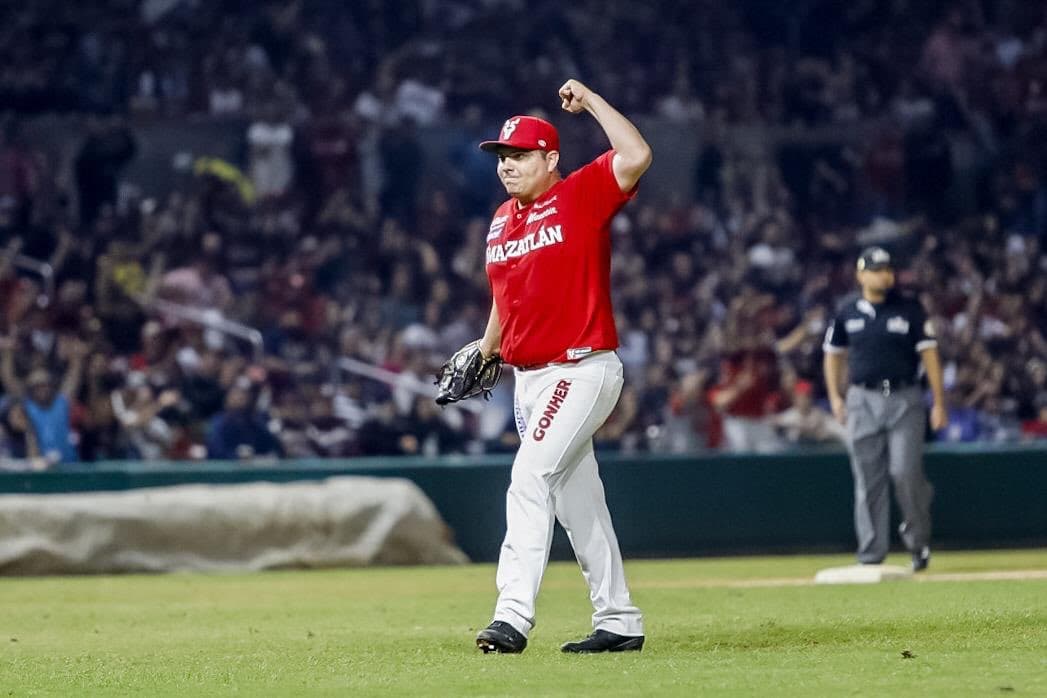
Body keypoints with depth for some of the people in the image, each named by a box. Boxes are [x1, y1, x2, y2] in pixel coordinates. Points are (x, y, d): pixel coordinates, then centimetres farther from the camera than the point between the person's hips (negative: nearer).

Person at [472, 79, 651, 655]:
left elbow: (637, 157, -23)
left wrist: (589, 101, -15)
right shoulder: (501, 221, 14)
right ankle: (618, 621, 20)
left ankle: (513, 613, -28)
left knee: (530, 477, -22)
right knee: (576, 498, 12)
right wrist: (484, 353, 23)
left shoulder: (581, 196, -7)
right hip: (530, 378, 8)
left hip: (584, 367, -8)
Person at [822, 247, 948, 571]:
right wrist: (835, 396, 6)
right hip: (863, 401, 2)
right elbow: (834, 353, 18)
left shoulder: (909, 309, 2)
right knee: (868, 480, 0)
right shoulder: (847, 312, 8)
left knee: (905, 470, -13)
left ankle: (918, 538, 10)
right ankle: (871, 554, 4)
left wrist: (939, 402, -3)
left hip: (905, 399, -2)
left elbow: (929, 353, 2)